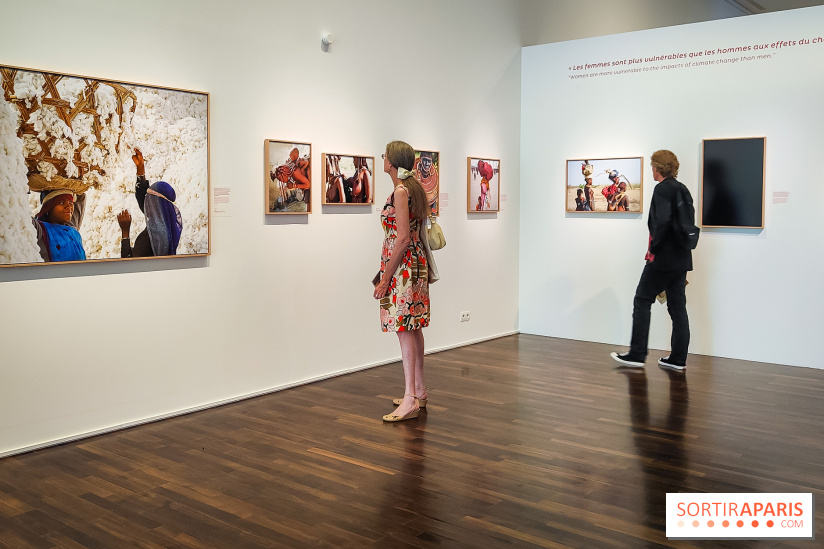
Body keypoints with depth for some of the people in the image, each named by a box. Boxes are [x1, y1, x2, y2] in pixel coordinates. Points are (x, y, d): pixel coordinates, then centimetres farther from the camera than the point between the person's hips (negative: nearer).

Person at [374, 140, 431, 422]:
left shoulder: (400, 191, -15)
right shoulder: (415, 188, 14)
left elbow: (403, 238, -20)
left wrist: (385, 277, -17)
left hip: (402, 266, -10)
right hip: (417, 262, 10)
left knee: (405, 330, -8)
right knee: (414, 329, 13)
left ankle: (410, 400, -5)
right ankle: (419, 391, 22)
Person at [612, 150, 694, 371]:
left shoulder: (662, 189, -13)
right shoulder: (683, 189, 13)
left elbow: (663, 221, -26)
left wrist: (653, 248, -15)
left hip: (663, 258, -8)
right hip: (681, 258, 8)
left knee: (642, 301, 2)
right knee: (677, 307, 9)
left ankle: (637, 354, 4)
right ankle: (678, 359, 13)